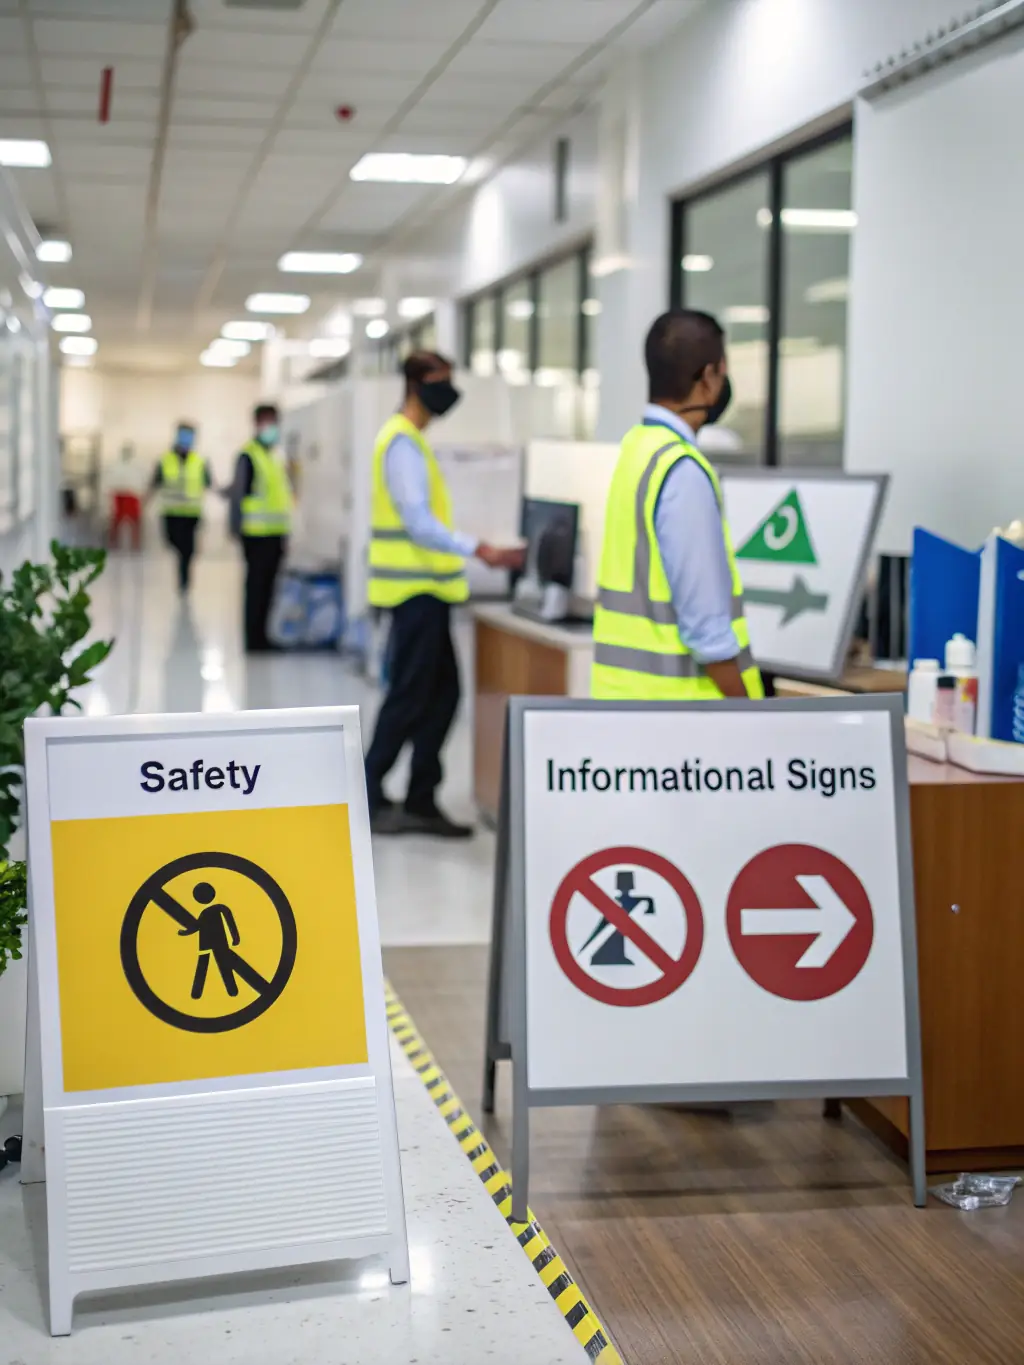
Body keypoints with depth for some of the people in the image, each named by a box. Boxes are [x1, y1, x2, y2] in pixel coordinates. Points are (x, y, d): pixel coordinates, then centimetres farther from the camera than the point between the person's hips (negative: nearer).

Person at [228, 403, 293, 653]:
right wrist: (237, 527, -16)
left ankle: (262, 637, 18)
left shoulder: (276, 457, 16)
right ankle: (254, 640, 4)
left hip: (276, 533, 8)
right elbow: (238, 493, -12)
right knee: (257, 586, -2)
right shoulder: (248, 456, -9)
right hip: (257, 534, -8)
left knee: (268, 586, 11)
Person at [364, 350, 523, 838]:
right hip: (416, 590, -10)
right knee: (410, 698, -4)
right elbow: (418, 522, -24)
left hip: (423, 589, 10)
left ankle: (420, 802, 14)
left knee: (441, 695, 10)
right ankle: (369, 799, 4)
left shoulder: (411, 440, 17)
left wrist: (469, 552, 21)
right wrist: (478, 550, -31)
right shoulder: (403, 442, -15)